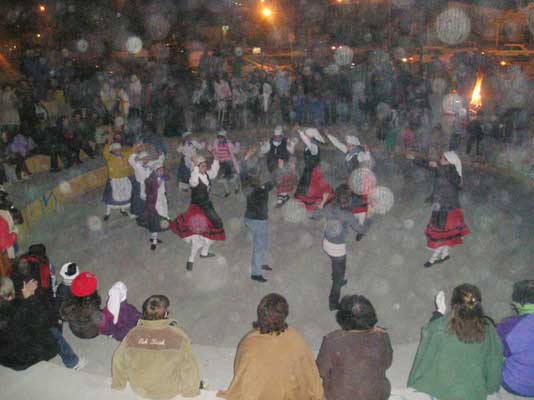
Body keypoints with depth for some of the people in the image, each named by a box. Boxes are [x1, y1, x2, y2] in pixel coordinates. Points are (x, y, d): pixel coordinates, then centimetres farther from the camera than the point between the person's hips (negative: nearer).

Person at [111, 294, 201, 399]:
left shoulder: (132, 334, -20)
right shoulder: (178, 336, -28)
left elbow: (119, 362, -4)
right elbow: (189, 367, -19)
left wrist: (118, 384, 16)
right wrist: (191, 391, 0)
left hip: (139, 388, 3)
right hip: (169, 391, -2)